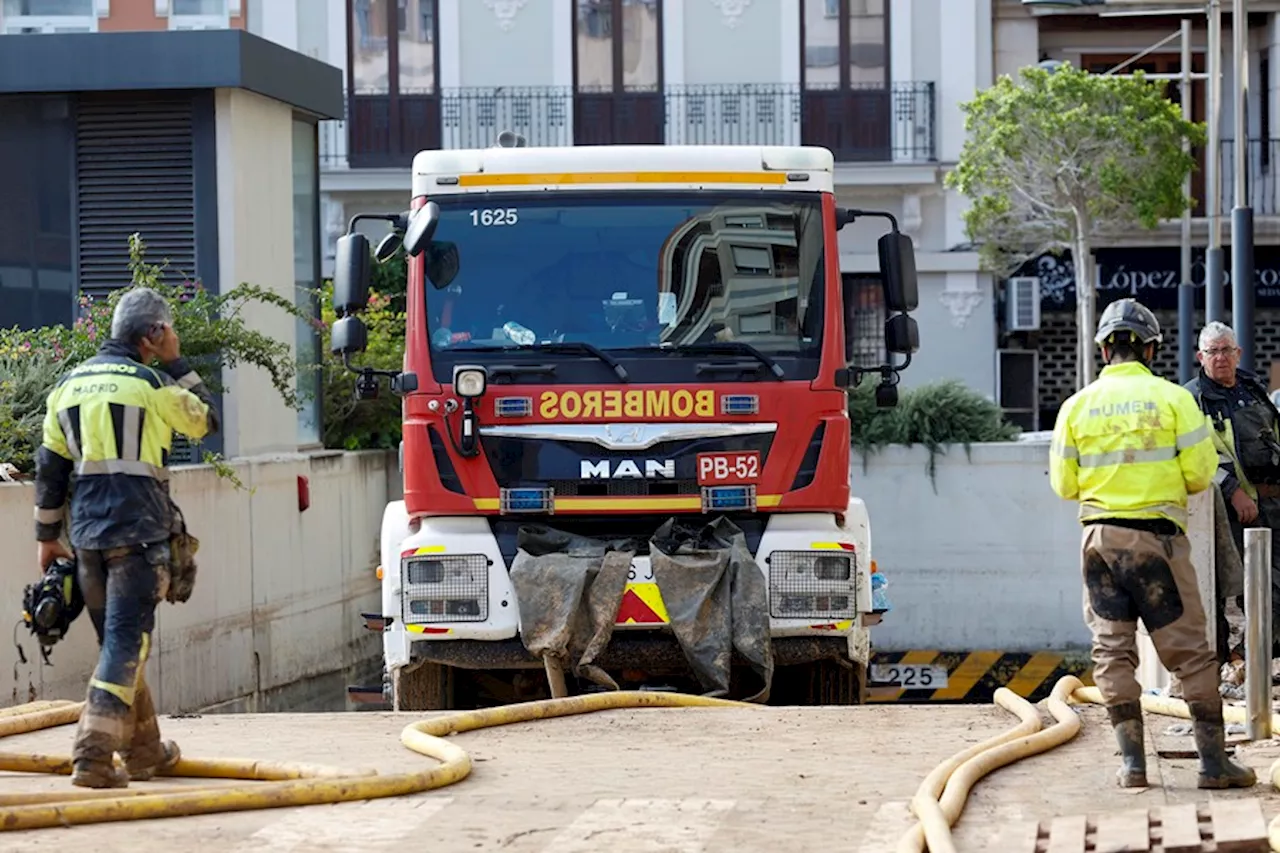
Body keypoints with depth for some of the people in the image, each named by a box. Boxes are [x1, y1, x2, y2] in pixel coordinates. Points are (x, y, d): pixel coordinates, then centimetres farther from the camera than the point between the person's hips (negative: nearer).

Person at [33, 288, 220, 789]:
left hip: (87, 534, 6)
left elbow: (49, 467, 13)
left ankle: (144, 751, 27)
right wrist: (177, 363, 11)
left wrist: (48, 535, 19)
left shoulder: (68, 385, 11)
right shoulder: (152, 384, -7)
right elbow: (205, 420, 9)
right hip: (138, 532, -6)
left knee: (116, 640, 17)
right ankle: (93, 756, -18)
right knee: (126, 643, -8)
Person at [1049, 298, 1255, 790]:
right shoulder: (1172, 397, -5)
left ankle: (1132, 763, 5)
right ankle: (1213, 762, 3)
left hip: (1099, 537, 2)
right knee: (1190, 652, 3)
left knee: (1113, 651, 7)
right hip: (1157, 535, -2)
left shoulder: (1078, 405, 2)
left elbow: (1064, 484, 5)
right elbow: (1201, 473, -7)